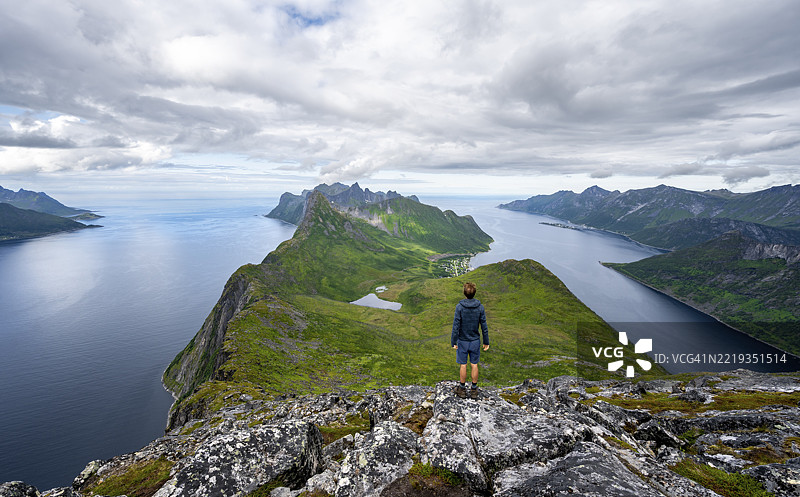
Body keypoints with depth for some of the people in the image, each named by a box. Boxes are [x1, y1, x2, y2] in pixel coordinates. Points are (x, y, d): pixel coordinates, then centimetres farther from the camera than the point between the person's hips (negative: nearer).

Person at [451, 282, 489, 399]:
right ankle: (474, 390, 21)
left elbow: (456, 326, -14)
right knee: (474, 365, 12)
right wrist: (486, 342, 7)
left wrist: (453, 342, -6)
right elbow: (484, 326, -3)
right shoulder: (480, 307, -8)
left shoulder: (459, 307, -16)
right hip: (475, 341, 2)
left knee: (463, 365, 8)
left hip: (462, 341, -2)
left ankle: (462, 389, 21)